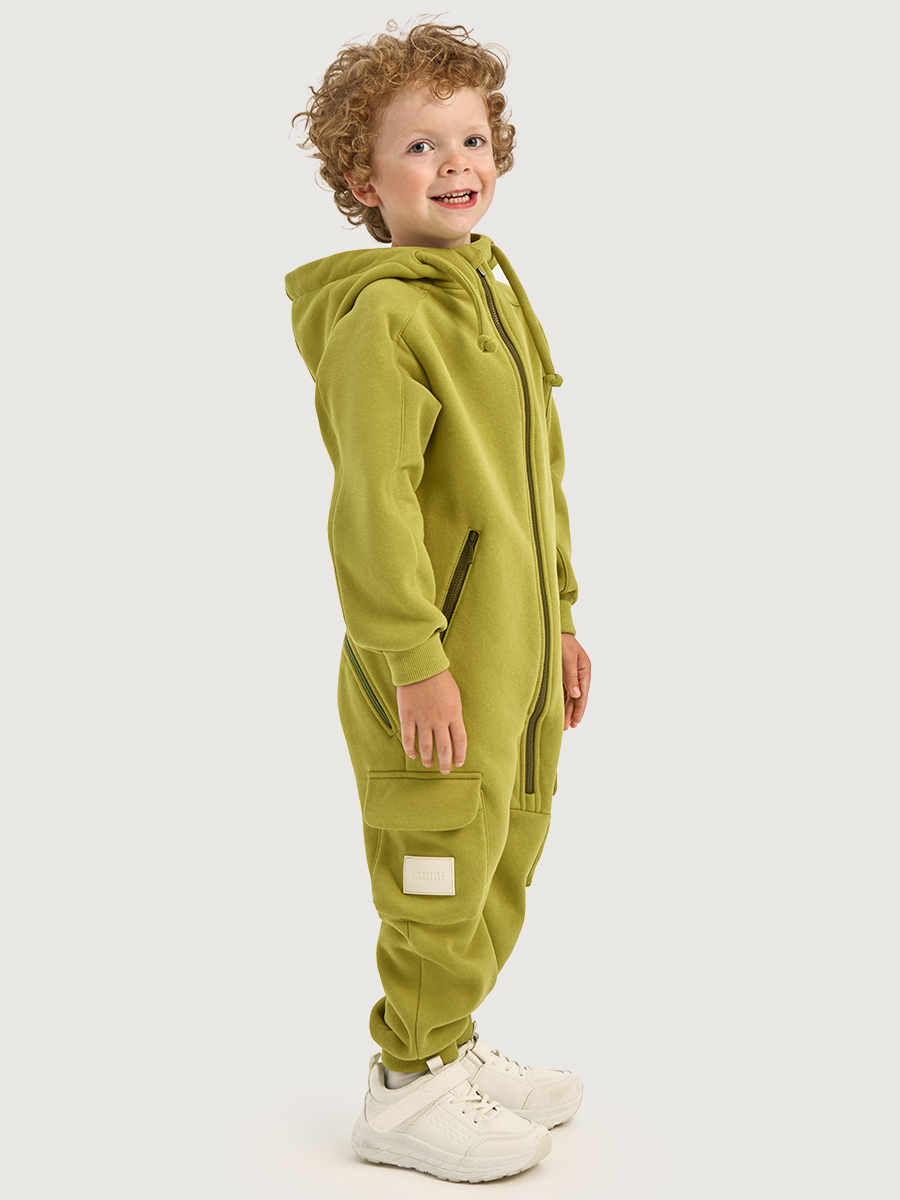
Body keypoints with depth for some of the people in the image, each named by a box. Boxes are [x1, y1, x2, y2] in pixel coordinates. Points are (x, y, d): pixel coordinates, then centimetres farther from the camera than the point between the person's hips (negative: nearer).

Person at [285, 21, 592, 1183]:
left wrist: (559, 616, 19)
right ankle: (408, 1087, 19)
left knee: (505, 860, 19)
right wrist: (416, 662, -22)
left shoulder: (495, 288, 14)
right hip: (438, 659, -9)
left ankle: (452, 1044, 36)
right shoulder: (380, 315, -15)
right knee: (442, 870, 1)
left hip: (514, 649, 9)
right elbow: (373, 502, -21)